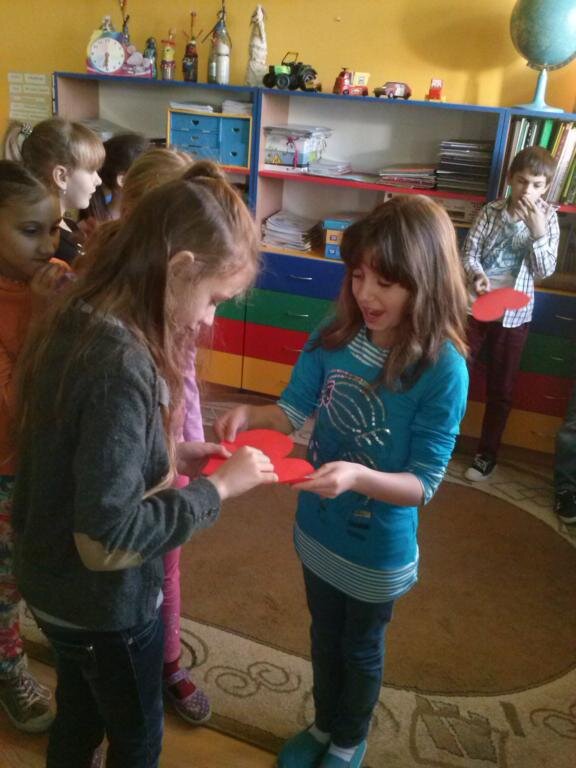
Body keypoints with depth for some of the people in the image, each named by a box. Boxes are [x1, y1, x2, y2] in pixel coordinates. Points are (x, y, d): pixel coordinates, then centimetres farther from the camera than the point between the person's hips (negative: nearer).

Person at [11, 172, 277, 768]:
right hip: (105, 606, -7)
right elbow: (107, 540, -31)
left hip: (52, 585, 7)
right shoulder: (122, 364, -33)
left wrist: (165, 456, -1)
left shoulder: (75, 322, -5)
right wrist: (217, 488, -21)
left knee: (77, 720, 30)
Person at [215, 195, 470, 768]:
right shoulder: (335, 337, -15)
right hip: (318, 528, 4)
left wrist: (357, 476, -42)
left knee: (361, 649, 23)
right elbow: (294, 410, -5)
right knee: (323, 635, 28)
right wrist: (249, 414, -26)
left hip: (378, 549, -4)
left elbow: (422, 485, -24)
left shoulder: (443, 370, -27)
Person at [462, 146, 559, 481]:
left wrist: (537, 230, -22)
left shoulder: (548, 218, -2)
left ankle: (488, 452, 23)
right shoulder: (492, 210, -1)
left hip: (514, 314, 0)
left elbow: (545, 270, -9)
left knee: (500, 387, 9)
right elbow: (469, 252, -3)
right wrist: (477, 275, -24)